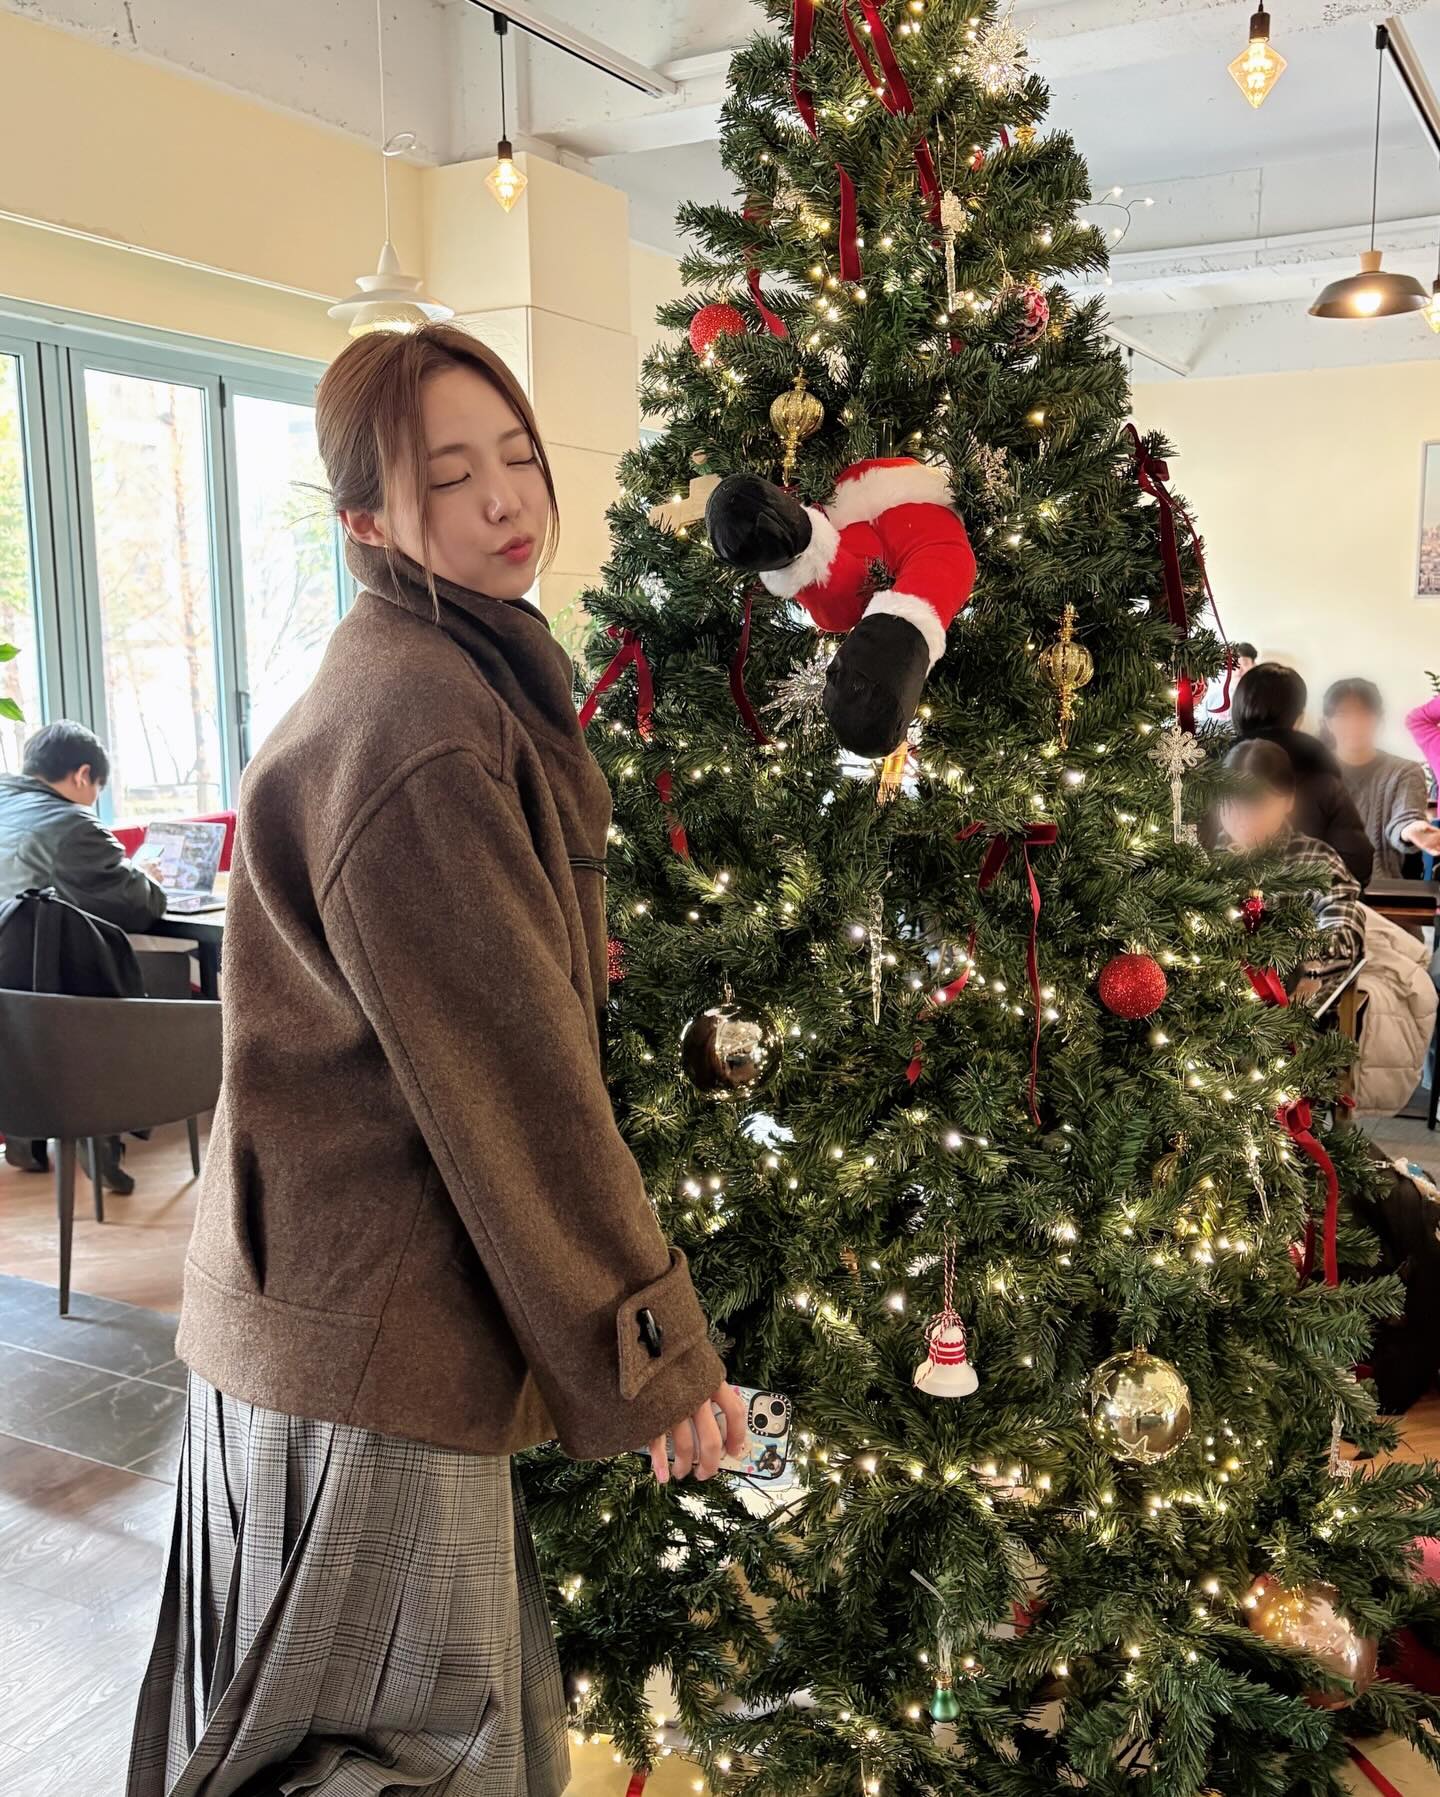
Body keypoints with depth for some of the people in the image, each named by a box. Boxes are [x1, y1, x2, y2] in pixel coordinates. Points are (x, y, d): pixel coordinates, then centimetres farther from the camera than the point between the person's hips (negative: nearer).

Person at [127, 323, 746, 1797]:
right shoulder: (412, 725, -20)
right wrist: (654, 1349, -13)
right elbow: (512, 1074, -21)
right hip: (366, 1345, -10)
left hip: (350, 1309, 10)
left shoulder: (465, 678, 13)